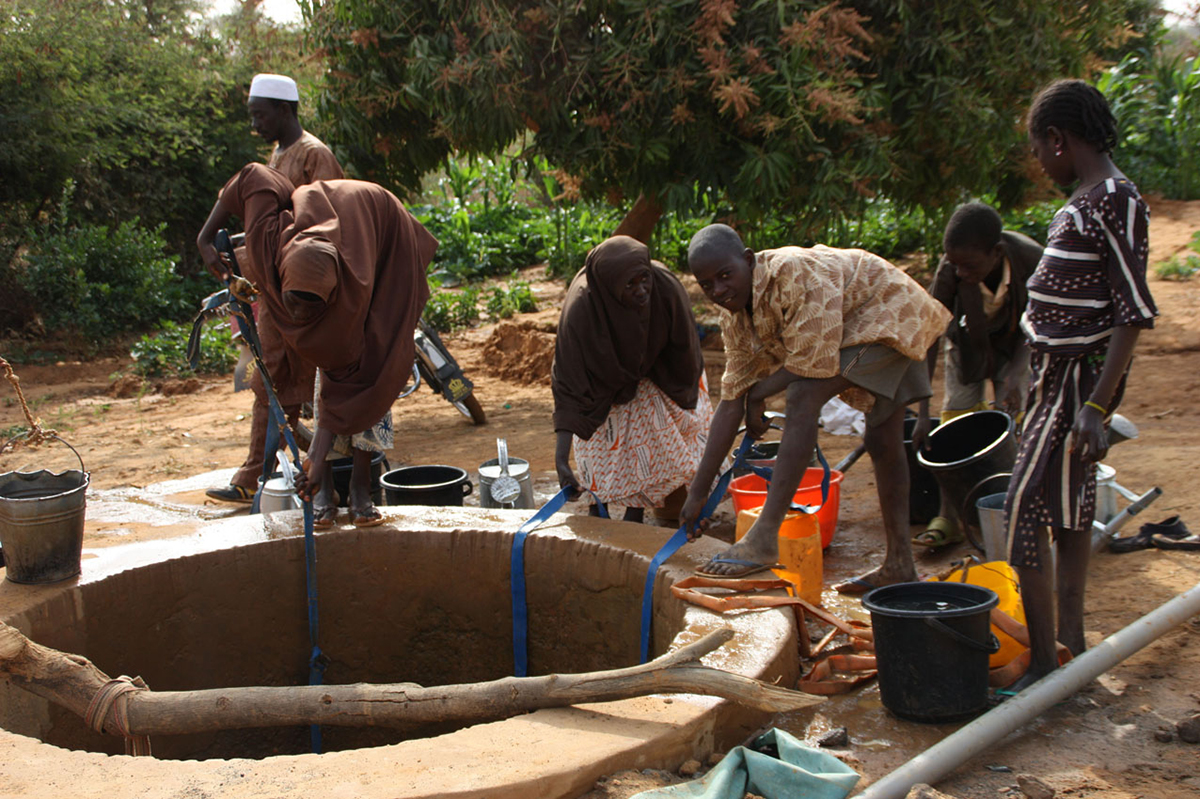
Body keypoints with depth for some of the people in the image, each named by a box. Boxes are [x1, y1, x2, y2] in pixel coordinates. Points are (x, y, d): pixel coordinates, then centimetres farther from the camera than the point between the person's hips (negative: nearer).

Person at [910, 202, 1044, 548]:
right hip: (968, 340, 0)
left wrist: (1015, 376, -29)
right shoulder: (950, 270, -34)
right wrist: (923, 413, -31)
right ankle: (948, 518, -4)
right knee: (955, 418, -7)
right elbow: (929, 336, -29)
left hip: (1016, 342, 0)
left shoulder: (1031, 259, -35)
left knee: (1011, 421, -10)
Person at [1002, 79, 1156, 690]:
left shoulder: (1114, 201, -18)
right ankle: (1070, 640, 27)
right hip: (1058, 371, 10)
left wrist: (1097, 404, -26)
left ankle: (1043, 664, -6)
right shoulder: (1086, 198, 12)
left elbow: (1134, 311, -21)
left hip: (1079, 376, -10)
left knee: (1024, 509, -11)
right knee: (1070, 508, 16)